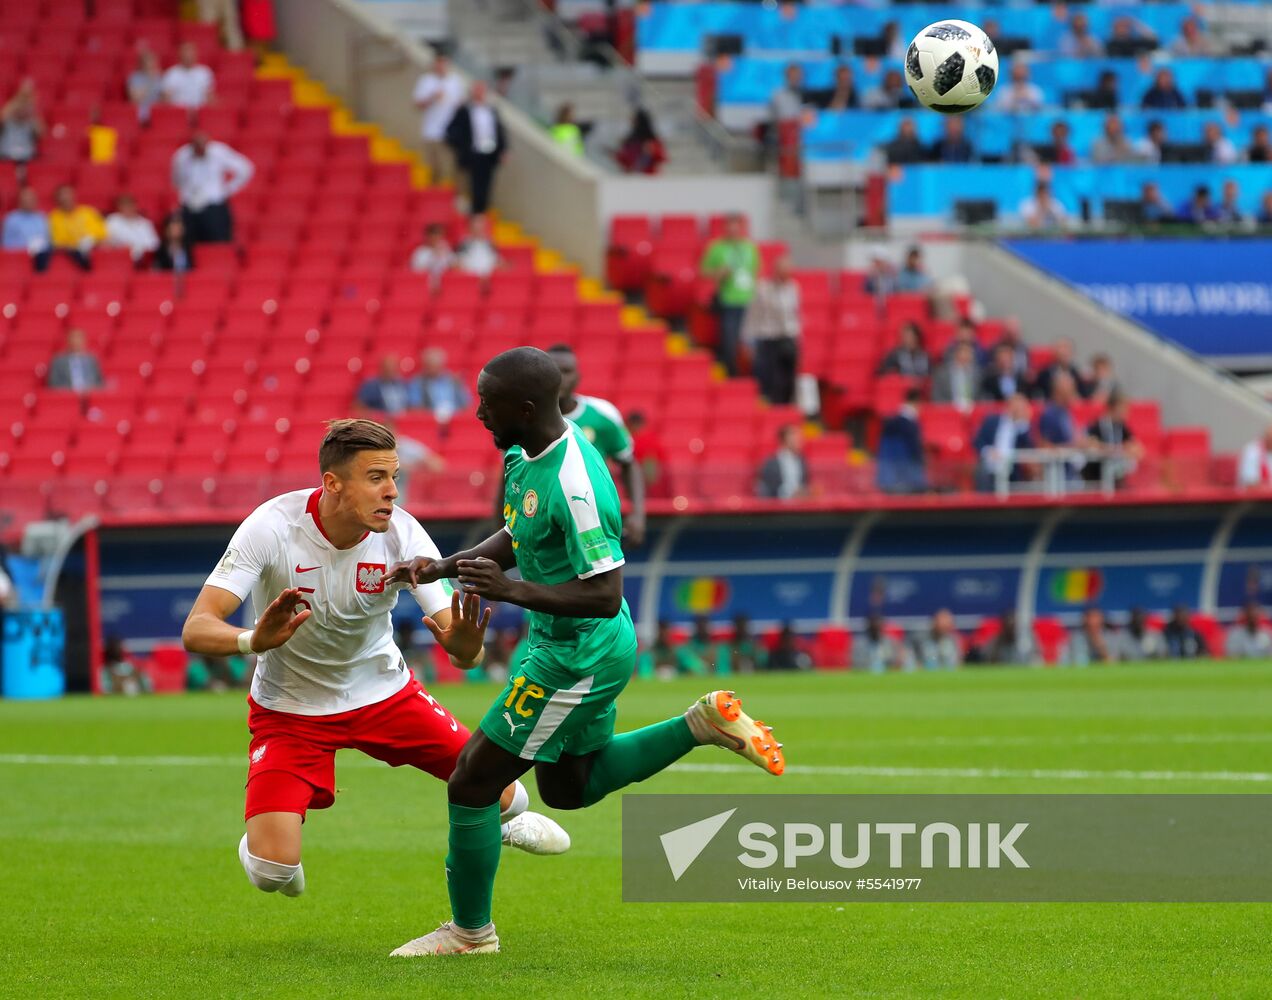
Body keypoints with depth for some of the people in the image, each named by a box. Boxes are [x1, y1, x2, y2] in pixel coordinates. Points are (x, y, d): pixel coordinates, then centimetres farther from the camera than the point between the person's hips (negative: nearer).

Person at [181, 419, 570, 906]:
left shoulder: (401, 535, -21)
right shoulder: (272, 528, -27)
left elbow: (466, 652, -21)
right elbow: (196, 630, -32)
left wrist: (464, 645, -47)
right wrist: (254, 640, -53)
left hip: (385, 694, 3)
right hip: (290, 710, -2)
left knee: (497, 787, -5)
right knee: (272, 872, -19)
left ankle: (506, 820, 35)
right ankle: (262, 840, 21)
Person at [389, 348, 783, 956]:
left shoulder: (573, 487, -30)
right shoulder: (526, 455, 0)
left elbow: (604, 594, -30)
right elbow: (516, 536, 17)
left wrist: (513, 591, -37)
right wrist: (447, 566, 3)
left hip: (580, 655, -10)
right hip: (559, 644, 10)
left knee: (472, 784, -2)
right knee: (569, 788, 26)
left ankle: (470, 931, 15)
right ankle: (704, 724, 24)